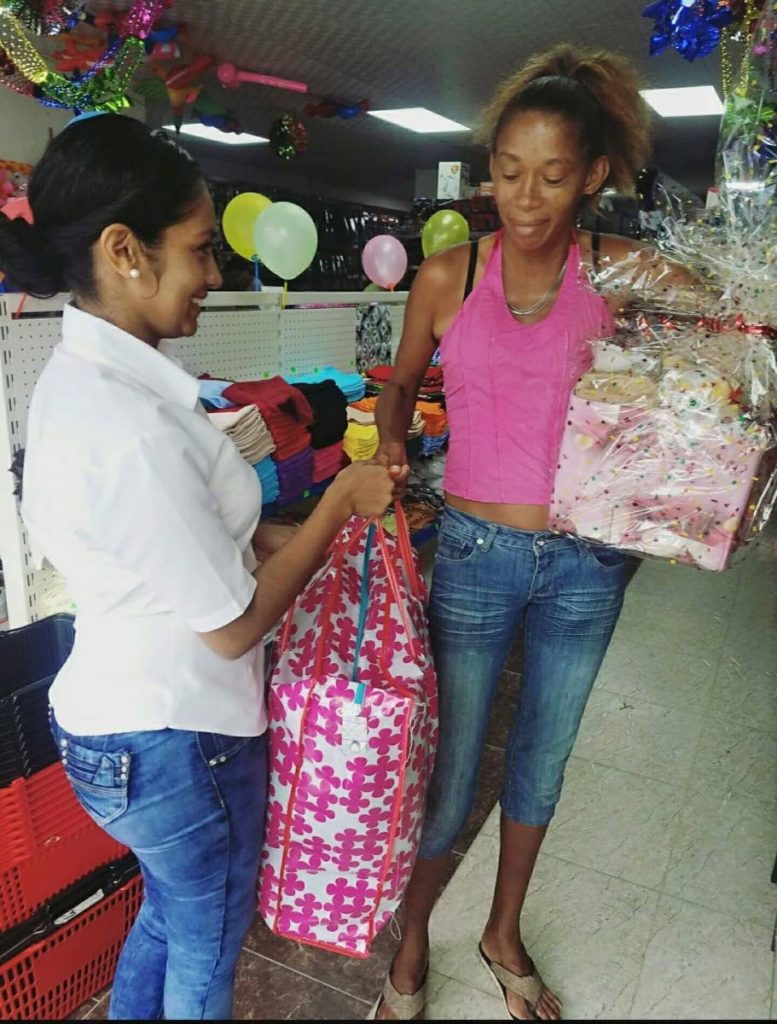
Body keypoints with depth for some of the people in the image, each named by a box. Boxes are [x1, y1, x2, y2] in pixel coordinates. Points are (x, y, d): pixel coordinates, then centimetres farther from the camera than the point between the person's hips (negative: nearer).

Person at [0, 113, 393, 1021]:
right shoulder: (131, 424, -31)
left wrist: (258, 536, 1)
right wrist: (342, 501, -14)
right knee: (208, 944, 22)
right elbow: (234, 625, -23)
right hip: (177, 742, -8)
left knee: (168, 913, 31)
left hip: (114, 718, 8)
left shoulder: (80, 372, -1)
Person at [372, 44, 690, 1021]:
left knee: (542, 761, 19)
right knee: (448, 774, 9)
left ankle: (504, 936, 47)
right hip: (475, 551, -1)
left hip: (587, 562, 2)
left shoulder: (628, 274, -4)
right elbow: (402, 382, 11)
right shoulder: (448, 276, -3)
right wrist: (389, 446, -8)